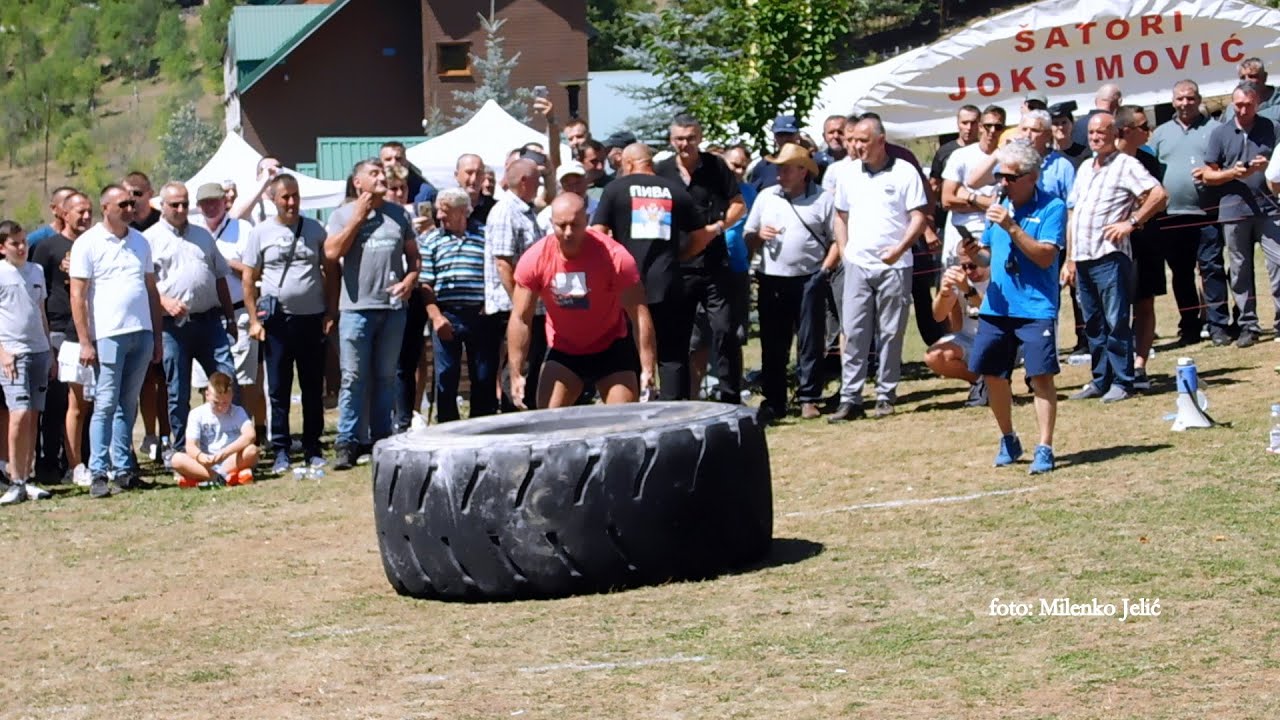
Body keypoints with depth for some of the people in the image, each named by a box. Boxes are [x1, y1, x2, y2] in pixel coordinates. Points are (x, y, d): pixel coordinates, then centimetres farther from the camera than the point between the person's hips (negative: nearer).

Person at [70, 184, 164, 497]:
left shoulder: (140, 242, 15)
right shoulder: (88, 243, -2)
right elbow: (77, 295, -5)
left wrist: (157, 336, 15)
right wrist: (85, 342, -11)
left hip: (141, 333, 5)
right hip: (108, 335, -5)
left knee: (128, 404, 9)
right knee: (106, 404, -6)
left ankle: (123, 469, 13)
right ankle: (98, 474, -4)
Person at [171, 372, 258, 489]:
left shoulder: (238, 412, 2)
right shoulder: (197, 414, 3)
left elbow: (249, 436, -17)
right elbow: (191, 446, -8)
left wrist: (225, 452, -33)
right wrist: (200, 457, -33)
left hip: (231, 462, 0)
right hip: (205, 465, 0)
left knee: (252, 451, -30)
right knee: (177, 459, -26)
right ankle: (226, 477, -41)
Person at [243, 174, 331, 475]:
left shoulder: (315, 230, 7)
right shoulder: (261, 233, 2)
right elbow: (248, 280, 4)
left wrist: (331, 312, 2)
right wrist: (254, 320, -3)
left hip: (312, 319, 1)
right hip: (277, 321, -1)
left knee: (314, 388, 6)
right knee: (278, 390, 1)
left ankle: (313, 449, 15)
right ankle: (280, 451, 7)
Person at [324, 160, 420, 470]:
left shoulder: (398, 214, 13)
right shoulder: (342, 215, 3)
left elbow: (413, 254, 18)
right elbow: (332, 253, -10)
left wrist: (410, 279, -1)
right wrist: (359, 216, -9)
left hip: (393, 307, 3)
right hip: (357, 307, -3)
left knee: (385, 377, 9)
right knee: (354, 378, -5)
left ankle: (381, 439, 15)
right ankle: (347, 443, -3)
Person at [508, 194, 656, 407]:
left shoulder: (615, 256, -23)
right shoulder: (534, 260, -16)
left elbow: (639, 315, -21)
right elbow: (520, 320, -11)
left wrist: (647, 369, -27)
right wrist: (516, 375, -15)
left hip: (611, 349, -2)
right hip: (563, 352, 2)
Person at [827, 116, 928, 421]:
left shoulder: (904, 173, -3)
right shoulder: (848, 175, 9)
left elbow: (919, 217, -5)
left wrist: (900, 247, -18)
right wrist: (843, 251, 6)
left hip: (893, 266, -3)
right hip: (857, 264, 3)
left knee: (891, 333, 3)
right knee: (854, 333, 0)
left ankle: (885, 396, 10)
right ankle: (850, 399, 0)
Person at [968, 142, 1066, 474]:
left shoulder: (1052, 208, -7)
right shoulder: (999, 207, 12)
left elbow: (1045, 256, -17)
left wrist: (1011, 227, -22)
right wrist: (975, 254, -4)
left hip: (1036, 307, -6)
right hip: (996, 306, 6)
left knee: (1041, 376, -10)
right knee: (991, 374, 8)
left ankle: (1044, 449, -4)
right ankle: (1008, 441, 25)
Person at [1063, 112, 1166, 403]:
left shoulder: (1125, 165, -3)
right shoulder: (1085, 168, 20)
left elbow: (1158, 195, -14)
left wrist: (1131, 222, -12)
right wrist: (1069, 259, 17)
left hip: (1110, 257, -8)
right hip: (1082, 259, 8)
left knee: (1116, 322, -6)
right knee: (1093, 324, 11)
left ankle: (1122, 382, -3)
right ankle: (1101, 381, 17)